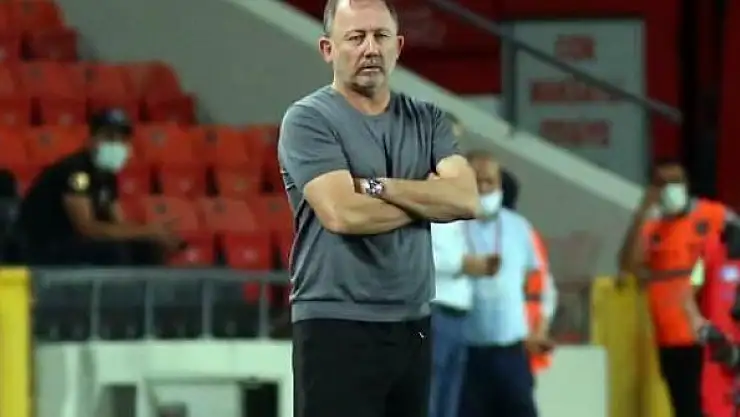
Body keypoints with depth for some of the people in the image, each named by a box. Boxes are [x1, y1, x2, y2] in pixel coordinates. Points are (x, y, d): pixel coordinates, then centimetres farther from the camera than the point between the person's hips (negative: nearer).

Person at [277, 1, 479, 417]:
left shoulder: (427, 120, 11)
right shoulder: (309, 120, -5)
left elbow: (465, 199, -4)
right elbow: (342, 212, -19)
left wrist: (377, 186, -13)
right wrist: (425, 198, -4)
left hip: (413, 326, 6)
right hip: (337, 328, -6)